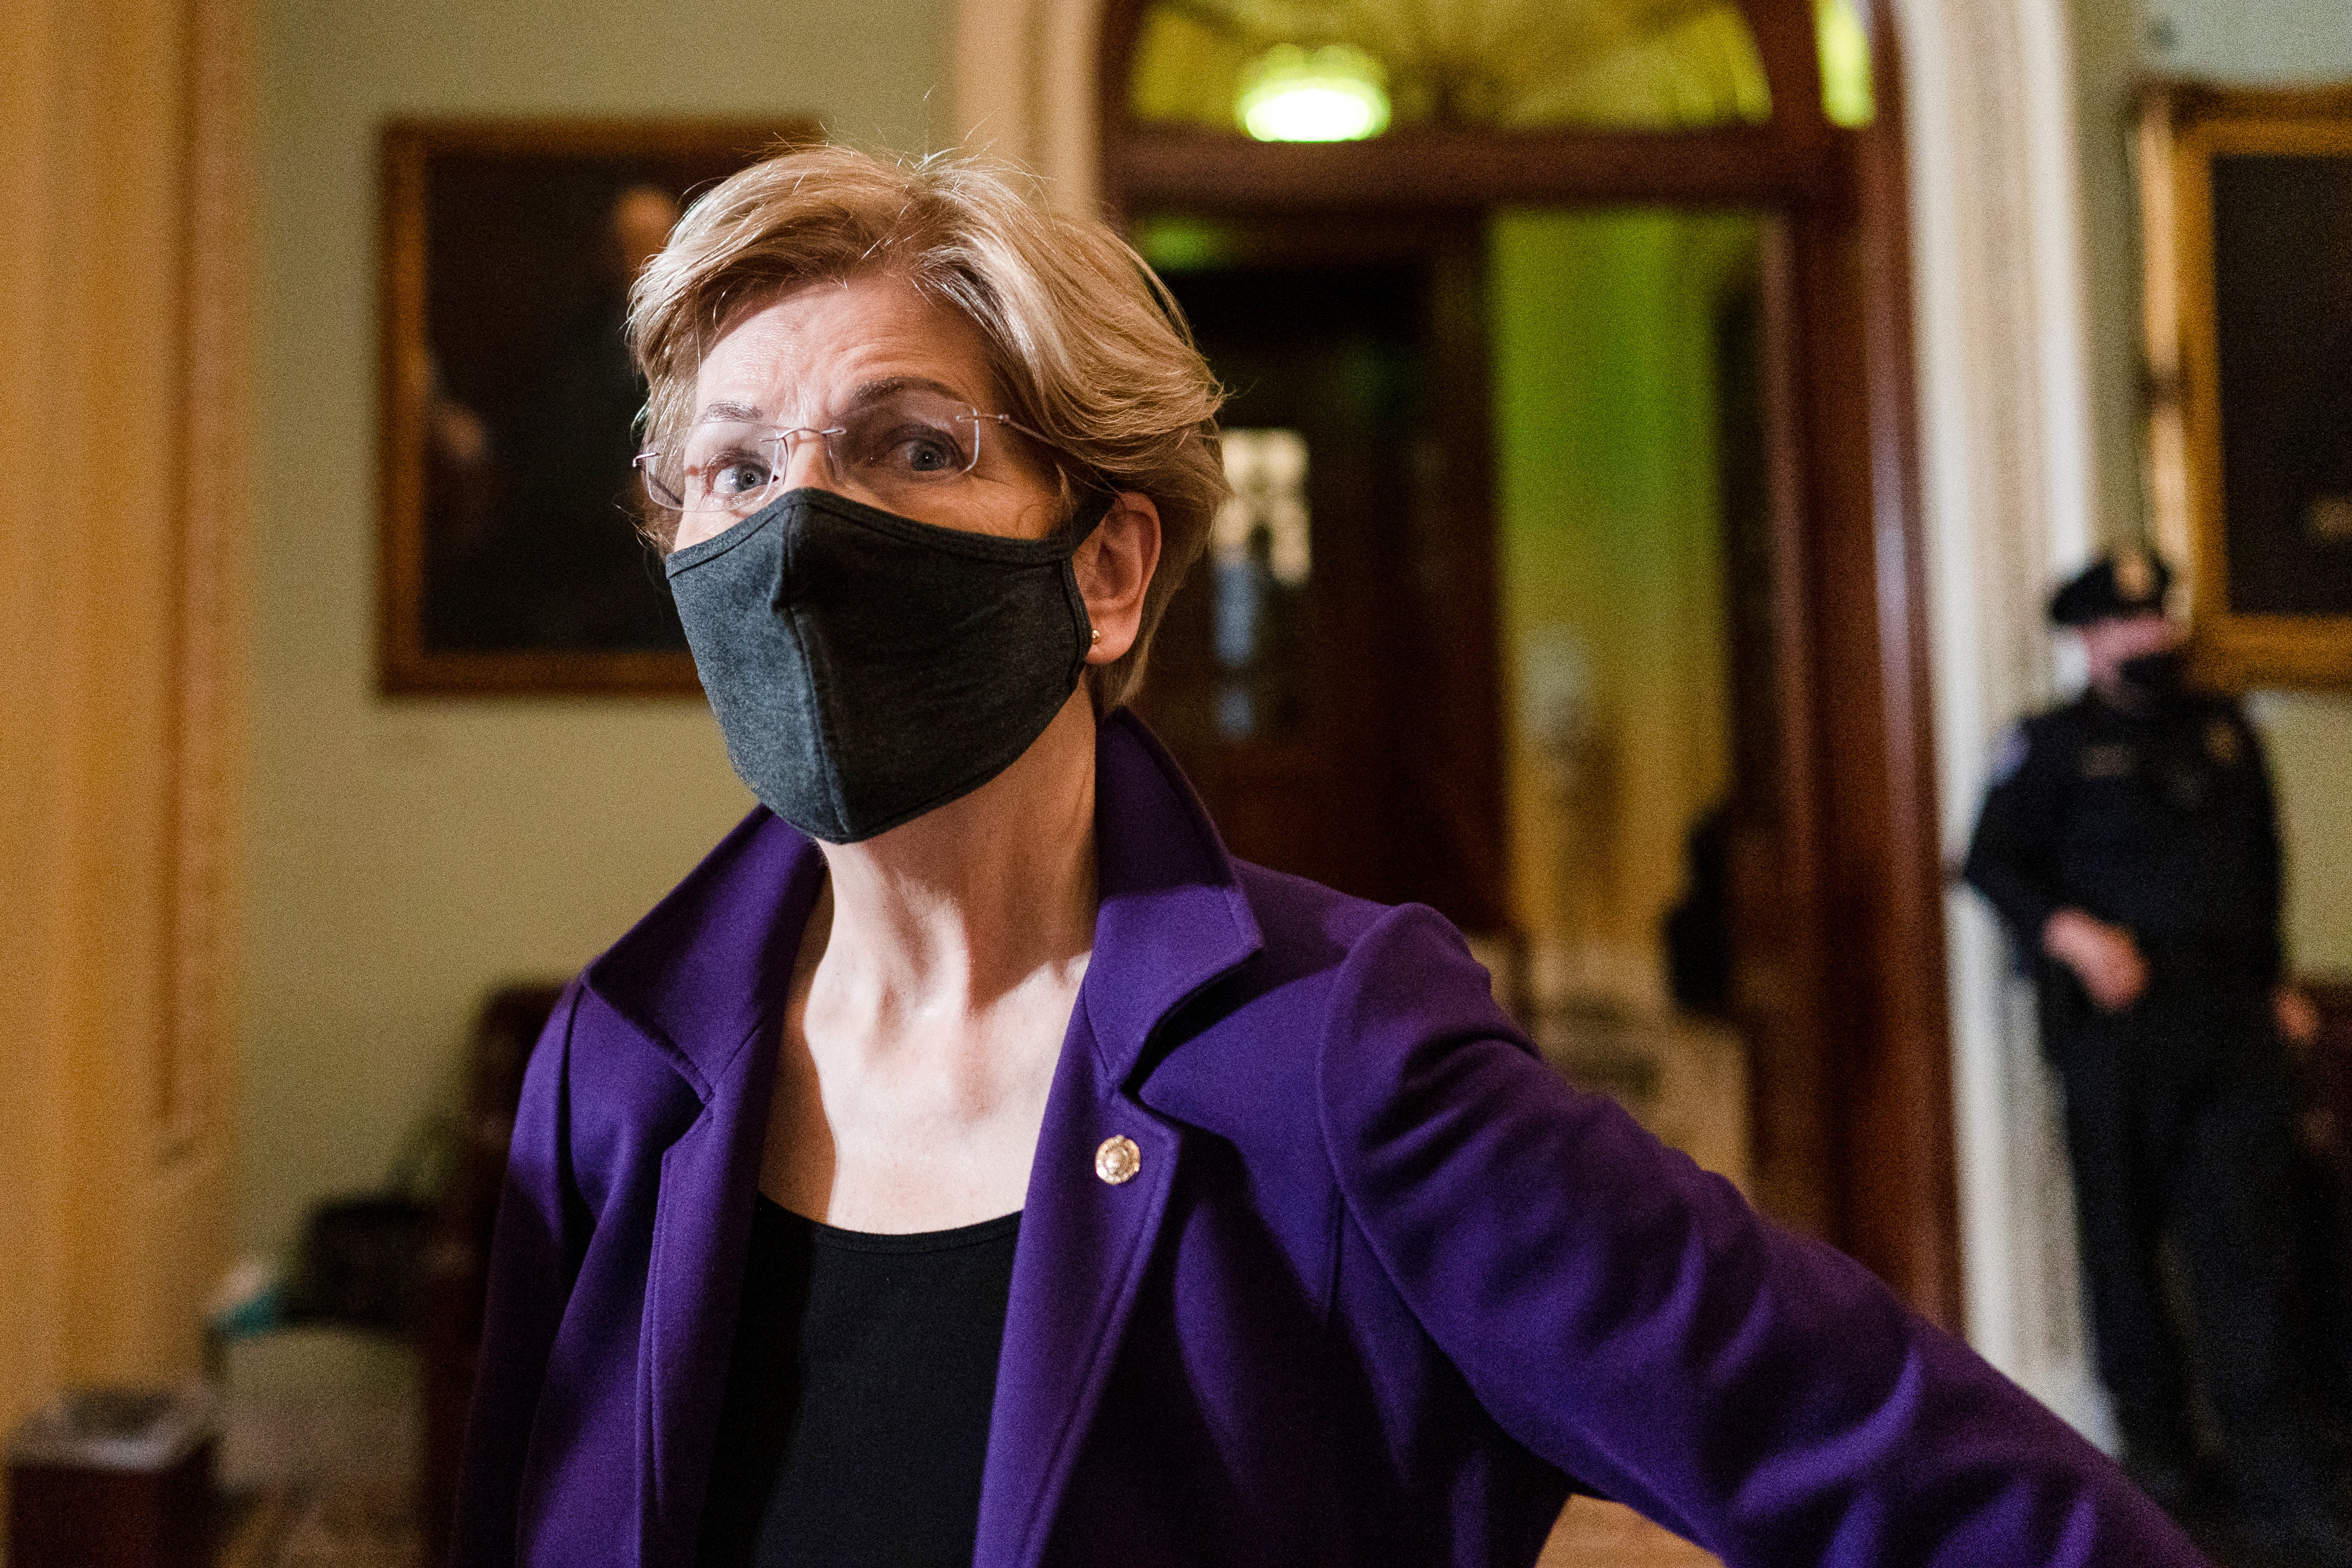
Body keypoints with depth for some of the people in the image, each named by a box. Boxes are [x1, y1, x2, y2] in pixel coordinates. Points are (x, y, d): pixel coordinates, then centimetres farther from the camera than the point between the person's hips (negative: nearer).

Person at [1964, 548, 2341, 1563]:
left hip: (2233, 1025, 3)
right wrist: (2075, 935, -16)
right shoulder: (2054, 746, 0)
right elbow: (1992, 861, -2)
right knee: (2125, 1242, 6)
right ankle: (2155, 1442, 23)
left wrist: (2273, 981, 17)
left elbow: (2262, 861, 23)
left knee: (2244, 1250, 0)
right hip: (2117, 1030, -3)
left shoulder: (2224, 733, 15)